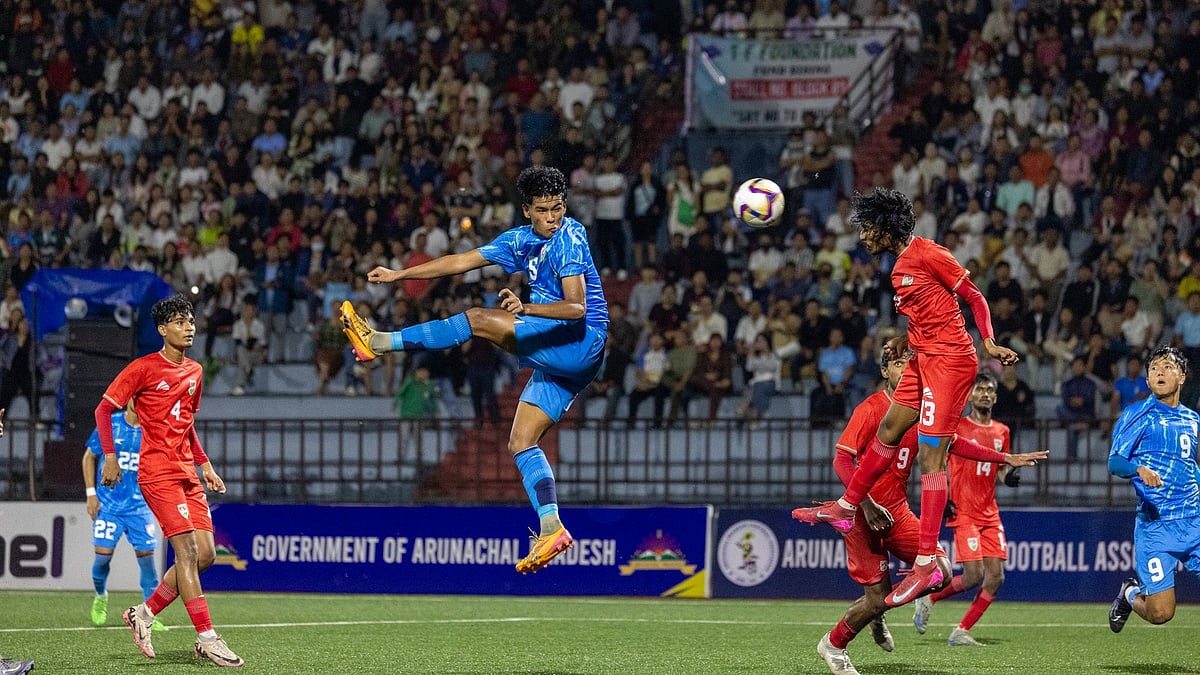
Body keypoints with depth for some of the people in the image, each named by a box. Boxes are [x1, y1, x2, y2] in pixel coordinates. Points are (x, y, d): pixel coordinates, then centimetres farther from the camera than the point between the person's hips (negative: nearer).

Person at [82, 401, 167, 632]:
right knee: (103, 554, -6)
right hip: (108, 504, -1)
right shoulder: (109, 424, -3)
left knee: (146, 556, -6)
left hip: (140, 506, 1)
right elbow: (89, 457, 7)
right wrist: (91, 493, 1)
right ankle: (101, 597, 26)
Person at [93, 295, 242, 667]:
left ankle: (144, 613, 15)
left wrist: (204, 464, 20)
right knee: (188, 550, -15)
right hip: (158, 474, -8)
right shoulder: (144, 368, -6)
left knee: (205, 554, 1)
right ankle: (207, 638, -15)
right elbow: (104, 409, -4)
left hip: (188, 474, 8)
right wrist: (110, 456, -12)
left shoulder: (195, 372, 15)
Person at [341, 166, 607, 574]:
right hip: (559, 358, 10)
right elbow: (462, 261, 22)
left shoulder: (568, 239, -10)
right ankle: (551, 529, -6)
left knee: (478, 321, -15)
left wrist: (525, 308, -37)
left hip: (579, 340, -10)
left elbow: (577, 307, -22)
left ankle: (378, 342, -9)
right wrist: (399, 275, 22)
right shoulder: (521, 241, 15)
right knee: (521, 442, 3)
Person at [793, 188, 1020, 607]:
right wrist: (906, 340, 9)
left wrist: (990, 343, -20)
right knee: (889, 430, 20)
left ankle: (927, 562, -15)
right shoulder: (900, 268, 14)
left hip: (949, 360, -9)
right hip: (924, 359, 9)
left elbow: (974, 298, -9)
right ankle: (847, 507, 39)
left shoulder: (929, 255, -13)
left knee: (930, 456, -12)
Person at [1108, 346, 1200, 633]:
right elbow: (1115, 461, -10)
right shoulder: (1138, 414, 0)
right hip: (1155, 526, -4)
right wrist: (1139, 469, -29)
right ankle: (1131, 593, 27)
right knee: (1160, 613, -4)